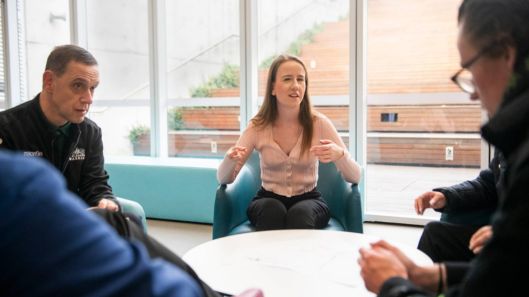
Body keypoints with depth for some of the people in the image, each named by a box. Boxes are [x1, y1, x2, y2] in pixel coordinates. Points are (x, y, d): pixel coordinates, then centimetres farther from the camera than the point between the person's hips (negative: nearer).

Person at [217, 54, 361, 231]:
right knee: (273, 210, -33)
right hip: (268, 201, 0)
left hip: (308, 200, 0)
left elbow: (355, 178, -10)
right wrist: (230, 158, -29)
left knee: (300, 213, -33)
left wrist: (339, 154, -32)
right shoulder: (258, 126, -6)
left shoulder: (319, 123, -9)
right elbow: (224, 179, -5)